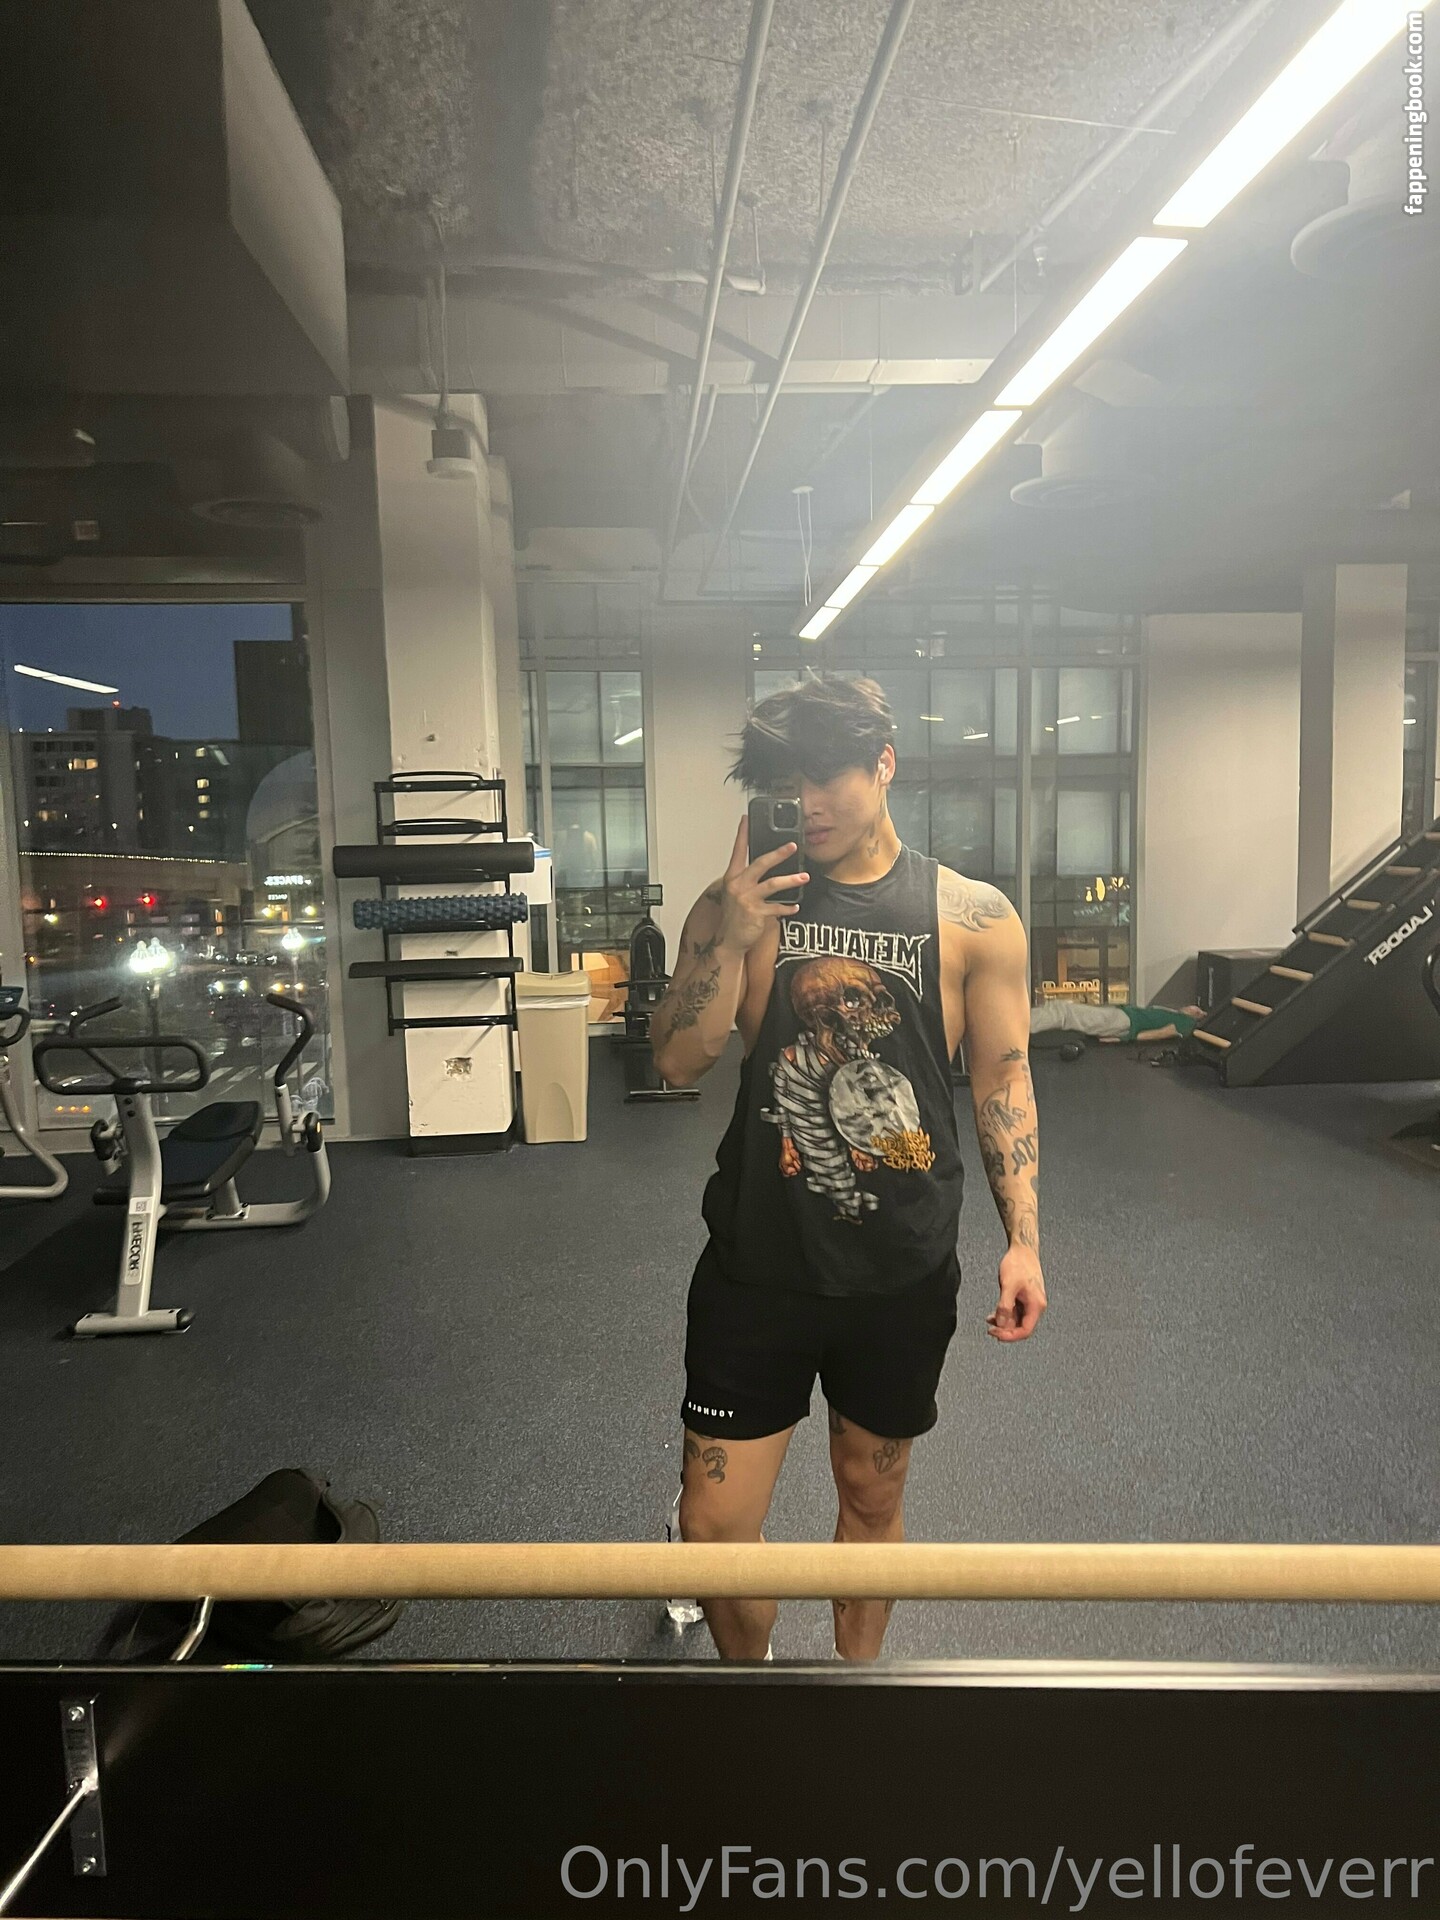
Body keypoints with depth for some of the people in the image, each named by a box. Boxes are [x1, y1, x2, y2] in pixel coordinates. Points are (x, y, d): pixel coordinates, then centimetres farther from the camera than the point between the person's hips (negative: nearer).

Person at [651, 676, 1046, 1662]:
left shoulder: (974, 916, -3)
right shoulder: (740, 903, -1)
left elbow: (1003, 1079, 1)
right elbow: (680, 1062, -4)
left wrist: (1024, 1239, -5)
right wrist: (731, 940, -18)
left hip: (903, 1272, 0)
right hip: (758, 1262, 0)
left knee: (873, 1494, 20)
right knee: (714, 1525, 5)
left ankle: (857, 1671, 48)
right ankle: (748, 1666, 38)